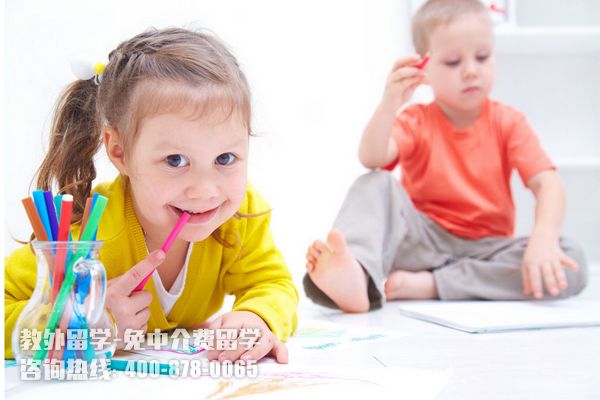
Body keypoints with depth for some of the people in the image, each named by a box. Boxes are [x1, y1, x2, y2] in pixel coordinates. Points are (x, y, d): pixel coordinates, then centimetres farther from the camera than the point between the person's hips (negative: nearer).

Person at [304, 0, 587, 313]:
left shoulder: (508, 122, 0)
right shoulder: (416, 121, 0)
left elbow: (547, 184, -14)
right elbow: (371, 159, -20)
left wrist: (544, 238, -34)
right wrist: (389, 105, -37)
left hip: (484, 250, 1)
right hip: (424, 242, 0)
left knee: (571, 266, -27)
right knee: (376, 184, -23)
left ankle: (425, 284, -31)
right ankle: (358, 276, -53)